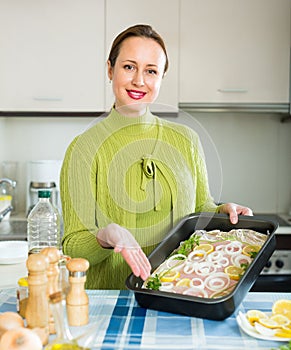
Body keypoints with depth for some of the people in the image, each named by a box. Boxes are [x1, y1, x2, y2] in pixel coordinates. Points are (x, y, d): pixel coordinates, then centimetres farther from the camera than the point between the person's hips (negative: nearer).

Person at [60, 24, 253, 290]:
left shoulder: (186, 140, 6)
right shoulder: (85, 148, -5)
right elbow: (72, 248, -6)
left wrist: (222, 211, -1)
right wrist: (106, 236, -24)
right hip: (112, 296, -4)